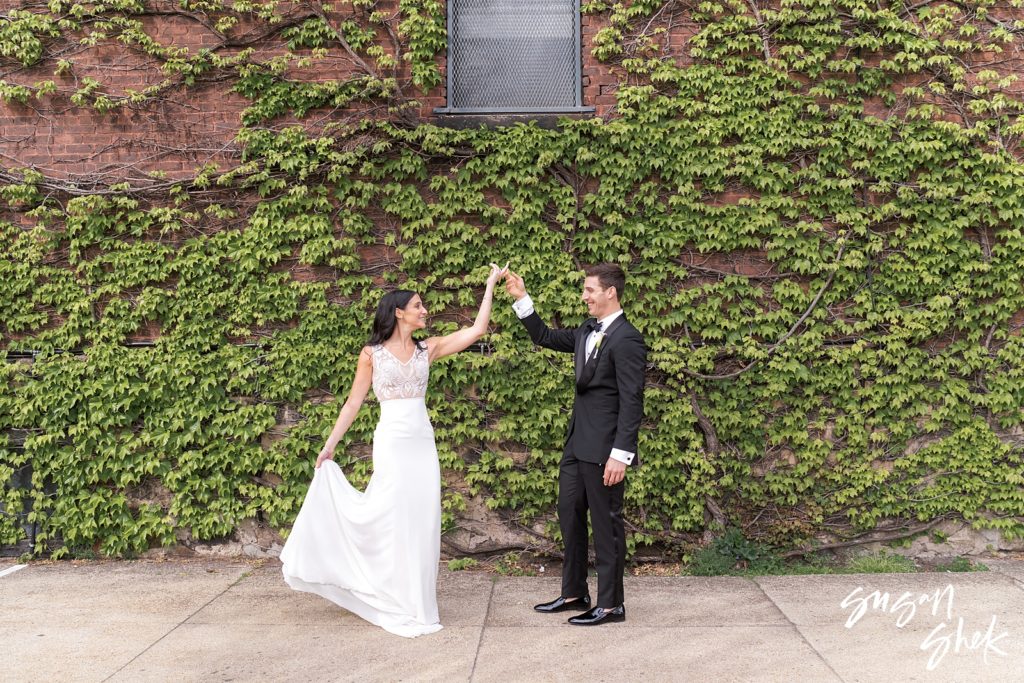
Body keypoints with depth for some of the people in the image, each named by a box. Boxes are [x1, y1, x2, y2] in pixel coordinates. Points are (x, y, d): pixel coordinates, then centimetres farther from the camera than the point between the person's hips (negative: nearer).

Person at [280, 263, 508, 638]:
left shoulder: (427, 349, 8)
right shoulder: (372, 353, 0)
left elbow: (476, 330, 3)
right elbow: (354, 401, 3)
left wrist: (490, 285, 3)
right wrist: (330, 445, 1)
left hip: (422, 442, 4)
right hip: (392, 442, -4)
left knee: (421, 522, 6)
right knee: (392, 521, -1)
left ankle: (418, 604, 16)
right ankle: (398, 608, 10)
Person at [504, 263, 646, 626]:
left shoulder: (626, 339, -17)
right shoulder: (587, 331, 10)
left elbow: (631, 402, -20)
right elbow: (545, 337, 24)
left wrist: (620, 455, -22)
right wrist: (521, 299, 14)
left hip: (604, 450, -9)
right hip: (577, 446, 9)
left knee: (606, 524, 2)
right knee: (570, 516, 16)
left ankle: (611, 605, 15)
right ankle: (574, 593, 30)